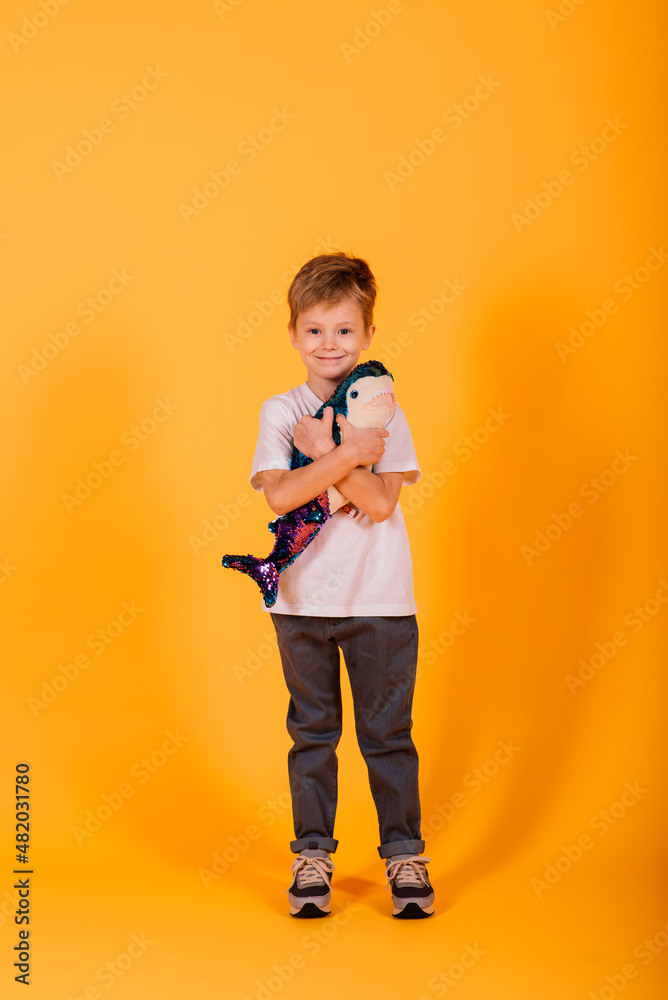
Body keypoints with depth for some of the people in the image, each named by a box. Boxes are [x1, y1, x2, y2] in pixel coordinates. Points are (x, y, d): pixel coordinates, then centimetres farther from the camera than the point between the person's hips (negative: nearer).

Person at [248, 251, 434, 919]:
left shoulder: (383, 409, -1)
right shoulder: (279, 411, 1)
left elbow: (380, 503, -12)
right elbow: (279, 495, -14)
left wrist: (320, 448, -17)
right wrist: (348, 453, -19)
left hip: (380, 601, -1)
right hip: (301, 600, 1)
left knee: (388, 733, 7)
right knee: (312, 731, 11)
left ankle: (404, 853, 20)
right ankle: (313, 855, 23)